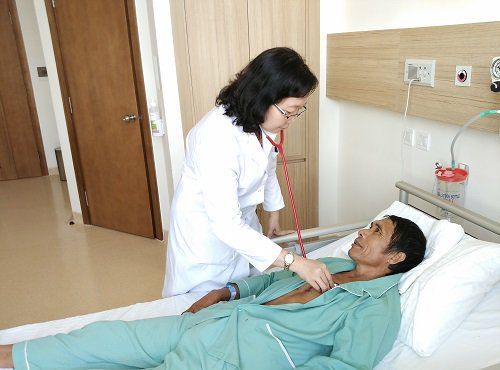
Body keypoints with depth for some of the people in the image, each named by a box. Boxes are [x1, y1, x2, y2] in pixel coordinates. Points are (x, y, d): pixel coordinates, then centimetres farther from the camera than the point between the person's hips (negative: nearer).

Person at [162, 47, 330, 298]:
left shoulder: (261, 119, -12)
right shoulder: (217, 137, -36)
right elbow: (225, 224, -38)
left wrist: (274, 213, 18)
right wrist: (295, 263, -38)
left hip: (242, 220, 7)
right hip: (206, 227, -7)